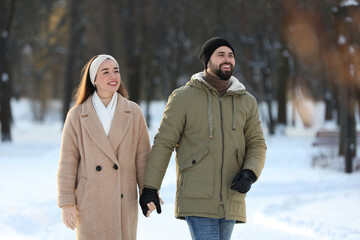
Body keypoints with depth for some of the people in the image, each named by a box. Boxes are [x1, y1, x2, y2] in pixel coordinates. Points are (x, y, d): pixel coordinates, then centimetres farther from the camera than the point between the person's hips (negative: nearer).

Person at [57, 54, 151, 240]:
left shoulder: (133, 113, 5)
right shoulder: (77, 116, 1)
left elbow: (143, 156, 7)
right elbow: (68, 162, 1)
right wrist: (66, 203, -4)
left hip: (124, 203, 1)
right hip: (90, 202, -1)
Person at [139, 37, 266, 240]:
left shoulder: (247, 102, 10)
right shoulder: (184, 98, 0)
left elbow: (257, 144, 12)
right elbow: (163, 143, 0)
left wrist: (250, 173, -9)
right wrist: (150, 188, -3)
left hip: (231, 202, 4)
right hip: (197, 201, -4)